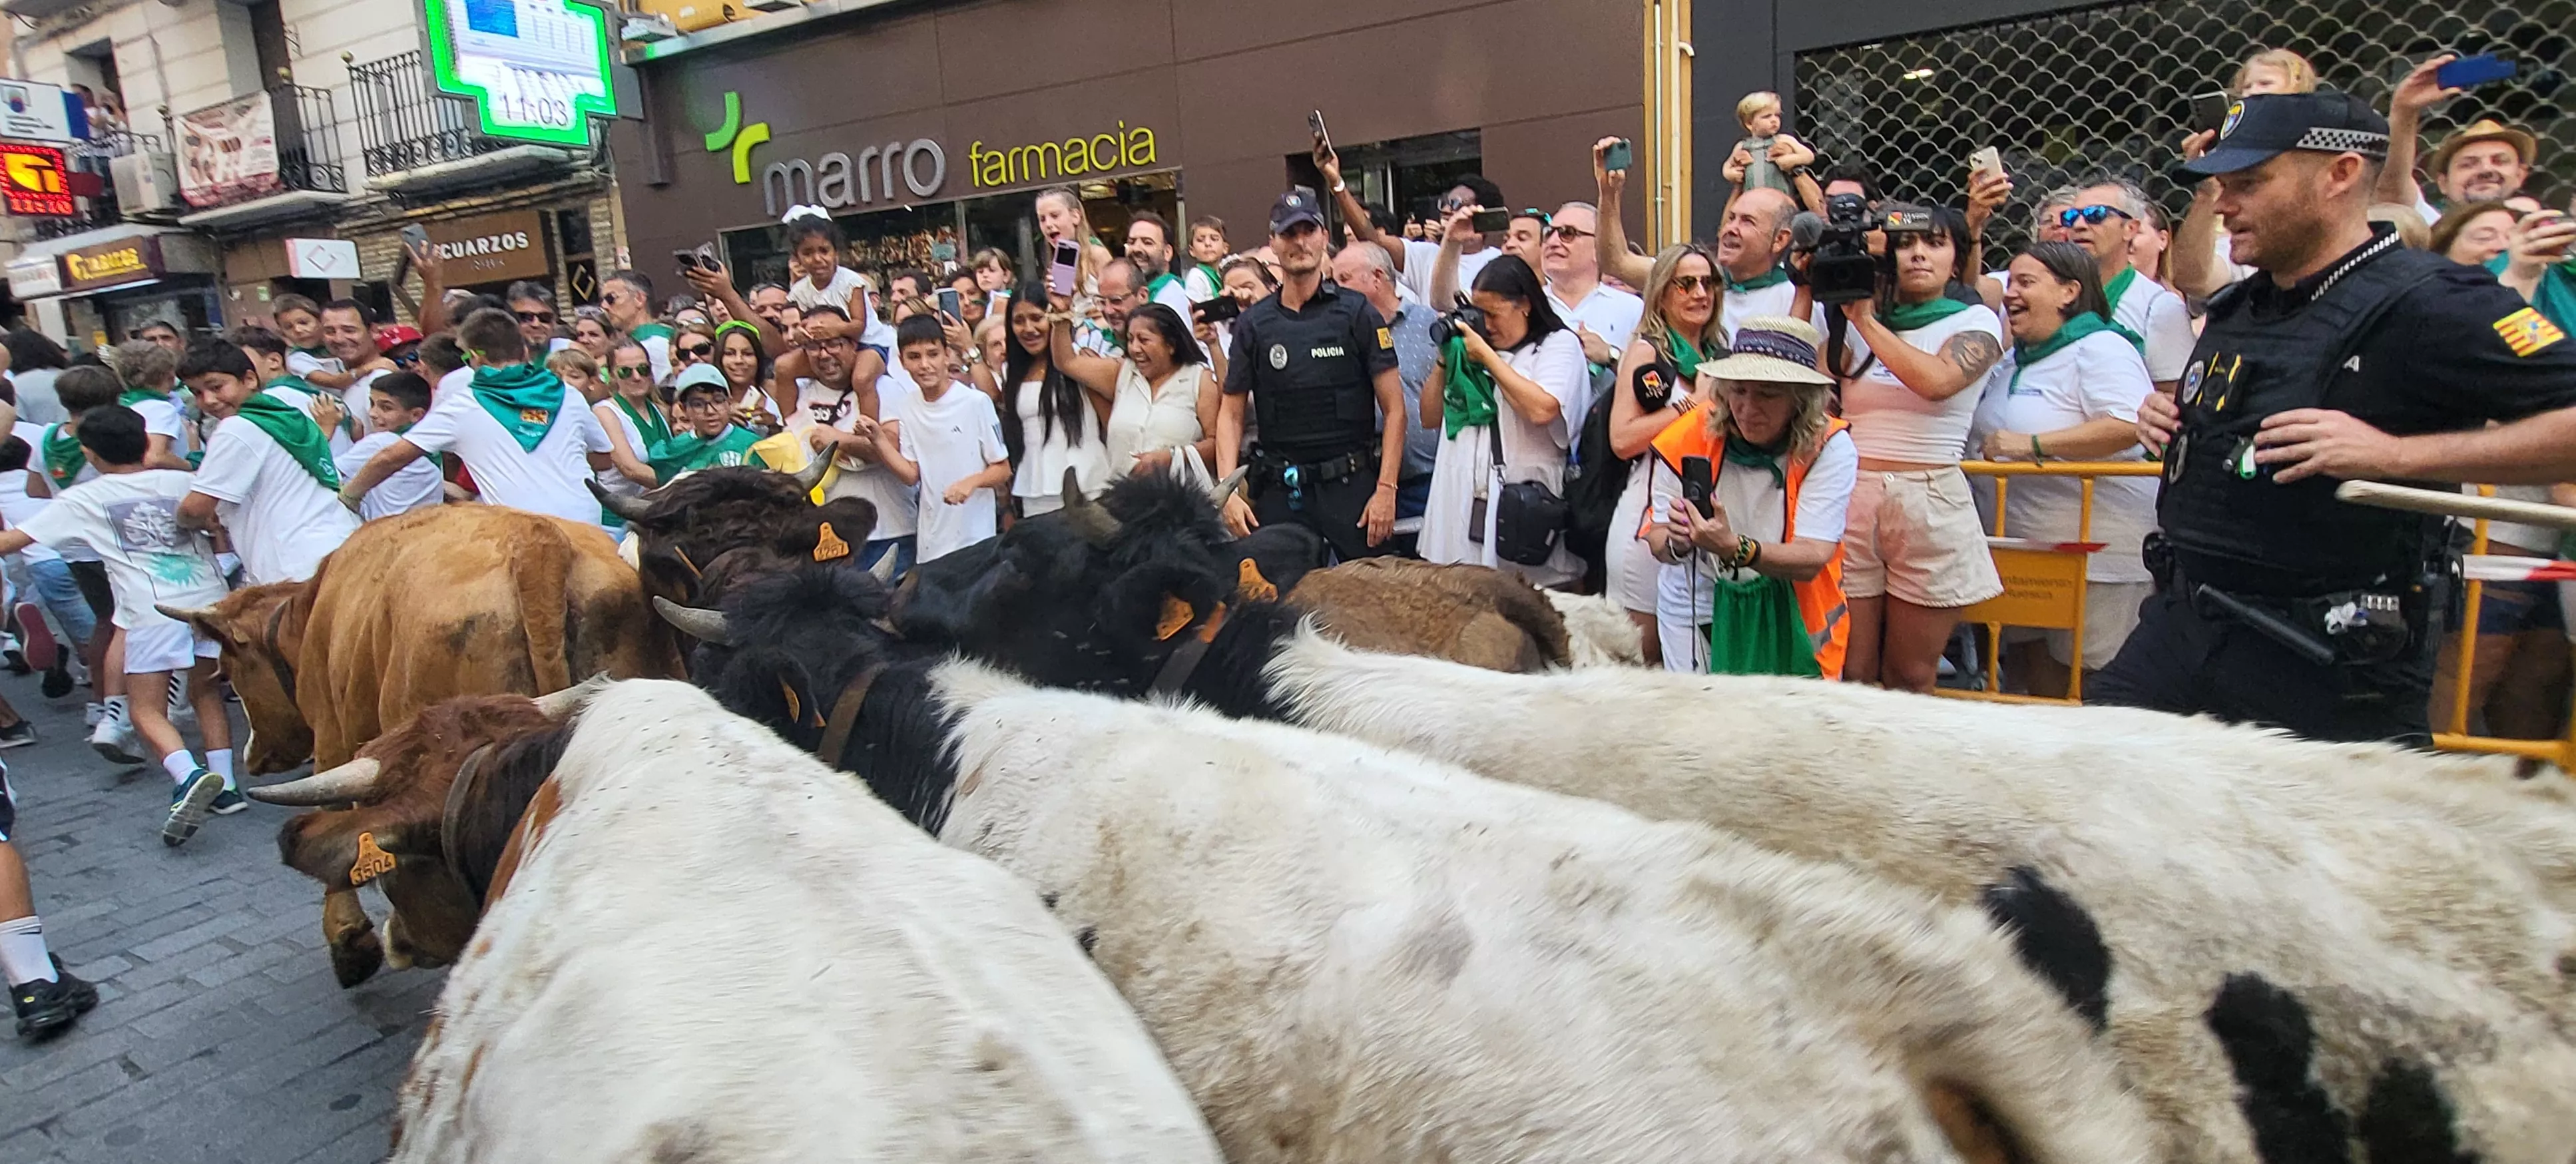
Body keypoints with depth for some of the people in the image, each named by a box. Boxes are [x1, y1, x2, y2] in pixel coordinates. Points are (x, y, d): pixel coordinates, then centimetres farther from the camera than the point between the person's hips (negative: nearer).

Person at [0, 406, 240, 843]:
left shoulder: (83, 500, 7)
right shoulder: (183, 482, 13)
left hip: (154, 611, -4)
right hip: (210, 599, 4)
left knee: (148, 711, 3)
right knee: (206, 693, 19)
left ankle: (189, 776, -23)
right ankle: (224, 785, 12)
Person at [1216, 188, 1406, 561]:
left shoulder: (1356, 313, 0)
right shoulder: (1253, 323, 7)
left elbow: (1394, 408, -2)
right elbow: (1231, 414, 8)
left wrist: (1386, 488, -10)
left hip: (1351, 485, -2)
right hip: (1278, 491, 2)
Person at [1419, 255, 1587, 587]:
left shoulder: (1559, 344, 3)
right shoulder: (1468, 349, 20)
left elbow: (1541, 409, -17)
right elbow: (1430, 418, 21)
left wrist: (1487, 356, -6)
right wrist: (1445, 358, 9)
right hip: (1461, 507, 5)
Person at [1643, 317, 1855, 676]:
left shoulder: (1829, 446, -17)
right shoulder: (1688, 437, -15)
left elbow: (1813, 559, -24)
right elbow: (1658, 543, -13)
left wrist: (1734, 548, -41)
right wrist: (1676, 542, -37)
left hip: (1789, 615, 0)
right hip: (1698, 608, 1)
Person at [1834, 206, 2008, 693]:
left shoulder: (1976, 321, 7)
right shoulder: (1853, 323, 15)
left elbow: (1937, 380, -14)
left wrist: (1867, 321, -9)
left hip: (1928, 504, -1)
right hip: (1850, 498, 2)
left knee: (1910, 680, 6)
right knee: (1847, 677, 1)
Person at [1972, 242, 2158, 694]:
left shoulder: (2100, 348, -11)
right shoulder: (2014, 359, 16)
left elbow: (2129, 424, -27)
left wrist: (2034, 444, -26)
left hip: (2096, 548, -9)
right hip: (2027, 544, 9)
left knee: (2087, 675, -3)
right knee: (2028, 660, 12)